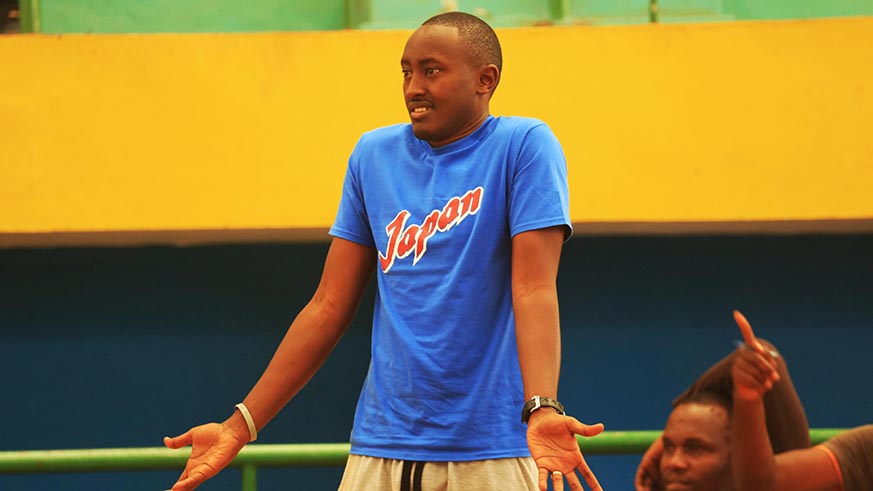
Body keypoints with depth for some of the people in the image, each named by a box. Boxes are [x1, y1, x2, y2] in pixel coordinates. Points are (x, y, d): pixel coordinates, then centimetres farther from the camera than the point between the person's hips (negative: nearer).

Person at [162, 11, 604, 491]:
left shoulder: (523, 146, -2)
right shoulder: (374, 155, 11)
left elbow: (534, 289, -13)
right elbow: (329, 307, 12)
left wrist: (542, 408, -28)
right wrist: (240, 425, 8)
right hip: (381, 451, 4)